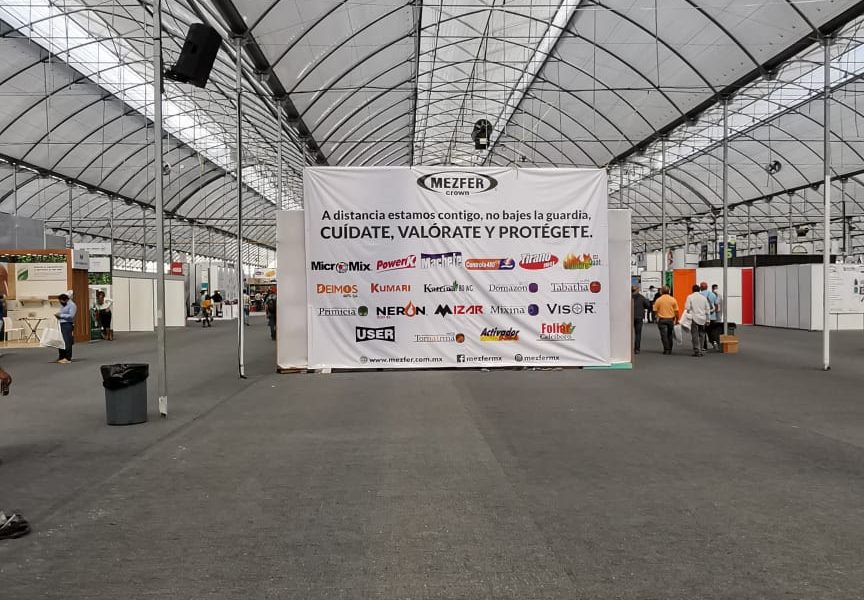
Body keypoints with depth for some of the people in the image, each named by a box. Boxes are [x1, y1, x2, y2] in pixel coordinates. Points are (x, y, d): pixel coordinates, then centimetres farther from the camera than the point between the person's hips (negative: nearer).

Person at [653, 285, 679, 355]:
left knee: (664, 336, 0)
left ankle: (666, 350, -3)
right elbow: (676, 311, -1)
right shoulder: (673, 300, -1)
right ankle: (670, 350, 18)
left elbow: (655, 311, -3)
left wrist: (657, 315, 18)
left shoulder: (658, 300, -6)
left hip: (662, 319, -2)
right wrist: (676, 320, 9)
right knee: (670, 335, 14)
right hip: (671, 319, 2)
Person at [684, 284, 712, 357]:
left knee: (695, 335, -3)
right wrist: (707, 320, 17)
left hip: (694, 318, -4)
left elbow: (687, 308, -9)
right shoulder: (704, 297, 10)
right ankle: (700, 350, 11)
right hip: (702, 318, 4)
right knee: (701, 335, 11)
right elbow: (708, 309, 12)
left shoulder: (690, 297, -2)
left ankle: (697, 351, -8)